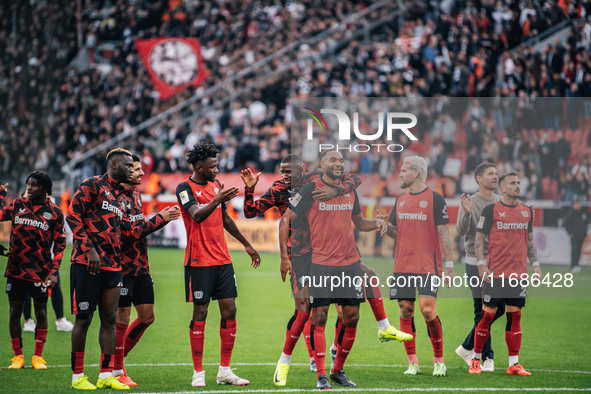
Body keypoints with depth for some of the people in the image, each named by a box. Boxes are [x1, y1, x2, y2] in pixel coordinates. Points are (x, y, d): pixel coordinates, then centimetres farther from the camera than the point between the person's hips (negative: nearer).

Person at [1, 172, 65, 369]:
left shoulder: (55, 212, 0)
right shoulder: (18, 204, 7)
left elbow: (60, 244, 1)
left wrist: (54, 271, -7)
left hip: (40, 272, -2)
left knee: (41, 313, 2)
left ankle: (38, 357, 13)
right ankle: (18, 356, 13)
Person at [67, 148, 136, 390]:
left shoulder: (121, 197, 20)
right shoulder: (92, 186, -5)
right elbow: (73, 216, -11)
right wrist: (89, 249, -17)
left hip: (112, 265, 8)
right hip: (87, 263, -8)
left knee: (109, 318, 6)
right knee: (84, 318, -4)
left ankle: (106, 375, 10)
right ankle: (77, 376, 3)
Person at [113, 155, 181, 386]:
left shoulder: (135, 195, 14)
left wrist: (163, 218, 3)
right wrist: (160, 219, -18)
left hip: (141, 267, 9)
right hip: (123, 268, -9)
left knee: (147, 317, 9)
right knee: (122, 319, -2)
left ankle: (118, 357, 25)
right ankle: (116, 371, 9)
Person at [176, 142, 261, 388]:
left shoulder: (216, 185, 13)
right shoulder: (185, 188, -8)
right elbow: (197, 216, -26)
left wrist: (247, 245, 28)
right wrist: (217, 200, -42)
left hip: (223, 260, 7)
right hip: (199, 263, -7)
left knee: (229, 312, 3)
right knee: (200, 314, -3)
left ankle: (225, 371, 9)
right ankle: (198, 373, 5)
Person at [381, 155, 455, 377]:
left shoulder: (434, 198, -2)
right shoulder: (400, 200, 14)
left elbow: (443, 233, -4)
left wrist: (449, 265, -9)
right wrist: (384, 226, -3)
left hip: (428, 266, -5)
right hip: (403, 265, 5)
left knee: (428, 310, -13)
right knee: (406, 311, 1)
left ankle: (439, 361, 1)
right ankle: (412, 363, 7)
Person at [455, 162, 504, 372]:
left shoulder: (501, 202, 11)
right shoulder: (470, 202, -6)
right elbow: (461, 231, -16)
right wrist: (466, 213, -34)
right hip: (476, 262, -6)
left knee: (499, 309, 5)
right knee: (483, 311, -5)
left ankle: (467, 347, 19)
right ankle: (487, 357, 5)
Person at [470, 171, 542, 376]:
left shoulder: (527, 211, 12)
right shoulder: (491, 210, -2)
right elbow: (479, 238, -2)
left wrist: (535, 264, 11)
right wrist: (481, 264, -11)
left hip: (519, 273, 4)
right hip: (495, 273, -4)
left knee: (515, 316, 3)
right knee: (488, 315, -2)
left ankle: (513, 364, 5)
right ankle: (476, 359, 11)